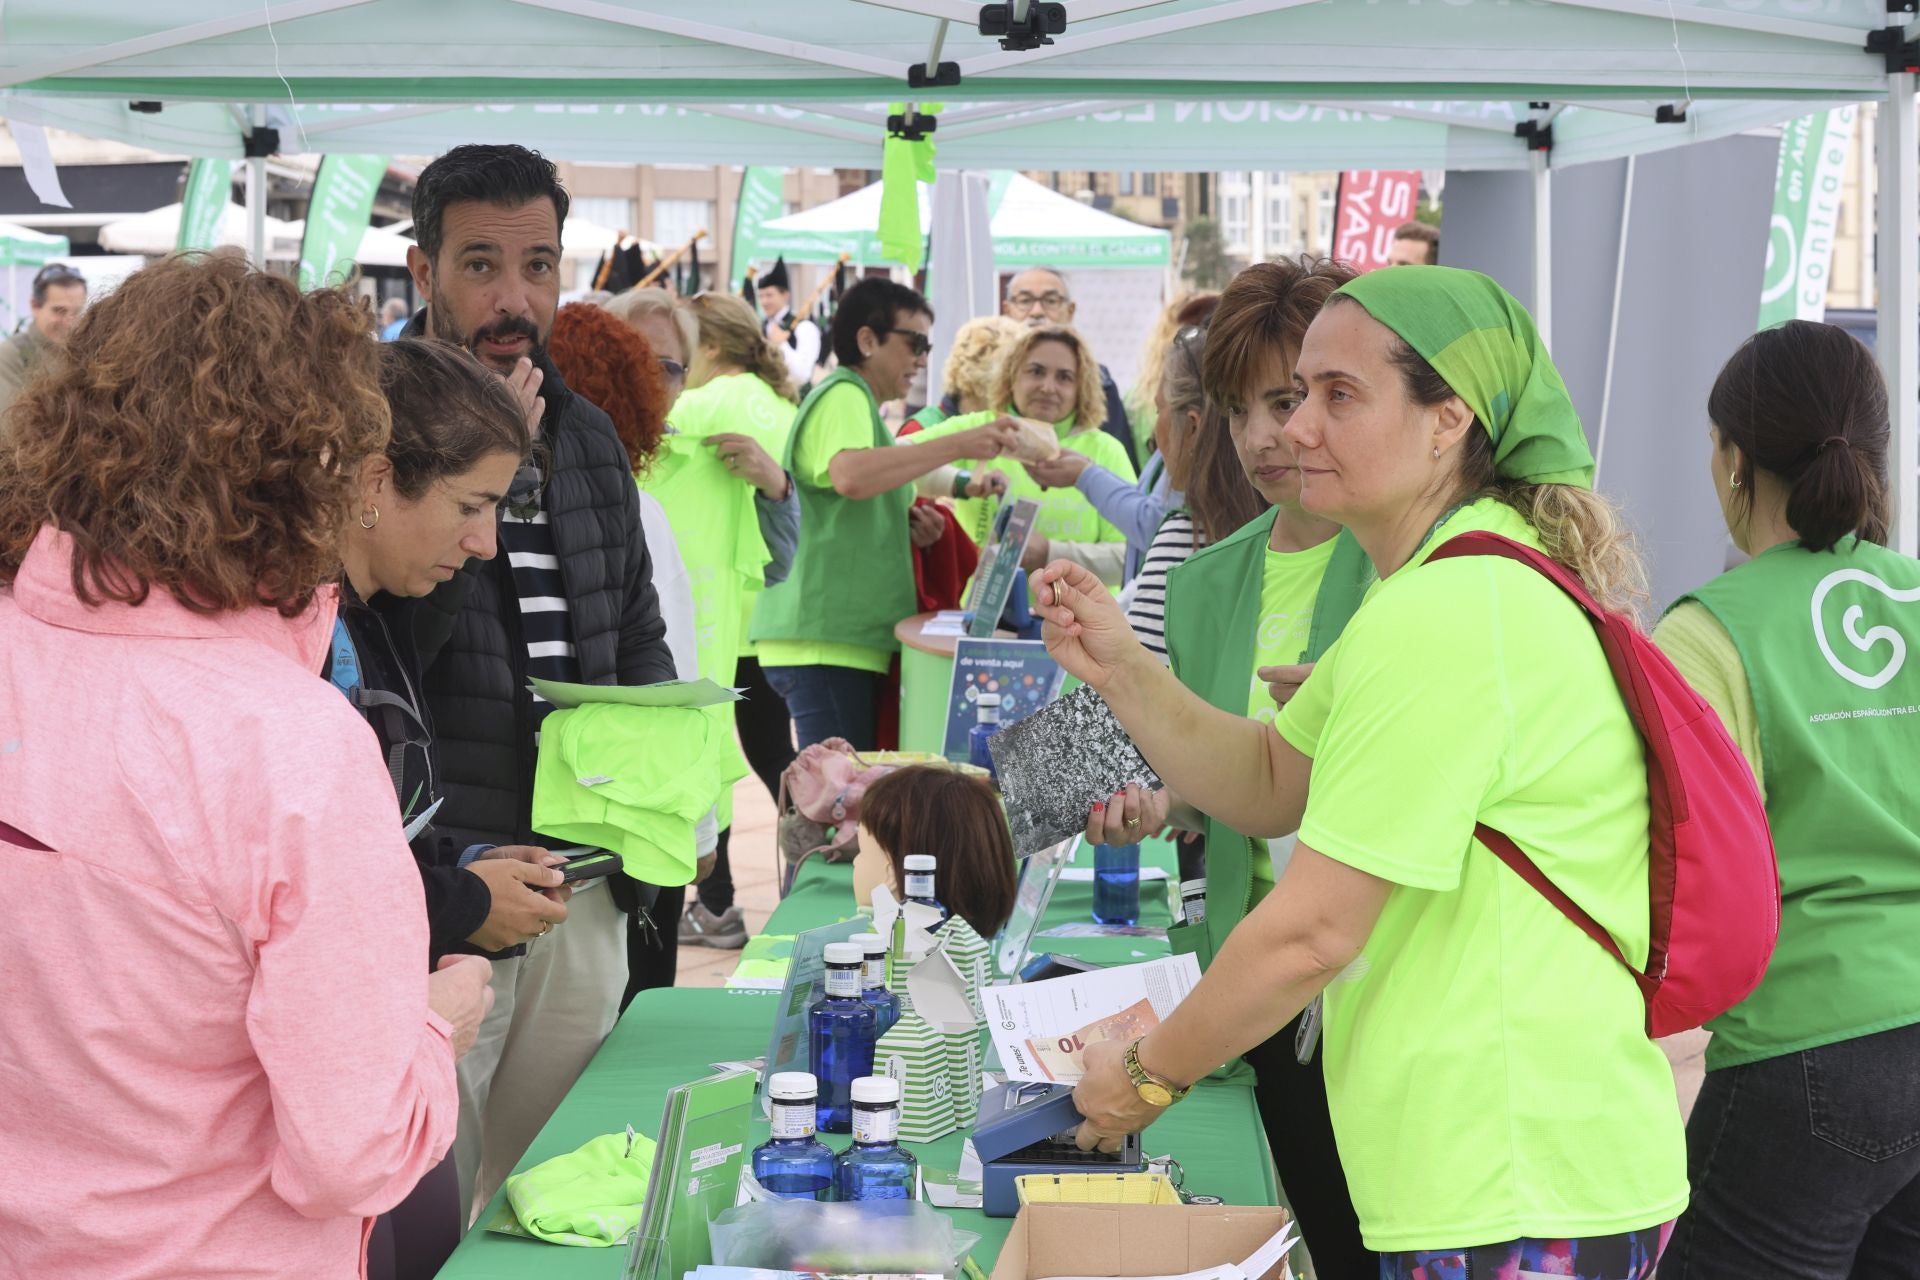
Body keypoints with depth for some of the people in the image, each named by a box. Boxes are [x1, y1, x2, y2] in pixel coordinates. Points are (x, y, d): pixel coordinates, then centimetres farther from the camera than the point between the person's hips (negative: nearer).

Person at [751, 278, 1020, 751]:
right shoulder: (843, 396, -7)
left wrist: (912, 526, 16)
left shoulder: (855, 401, 26)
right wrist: (959, 445, -27)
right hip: (826, 640, -10)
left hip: (851, 638, 10)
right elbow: (849, 475, -29)